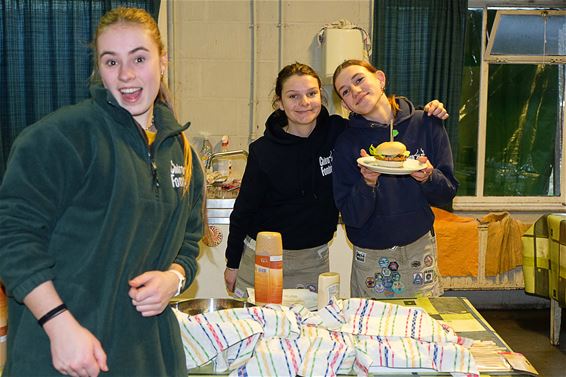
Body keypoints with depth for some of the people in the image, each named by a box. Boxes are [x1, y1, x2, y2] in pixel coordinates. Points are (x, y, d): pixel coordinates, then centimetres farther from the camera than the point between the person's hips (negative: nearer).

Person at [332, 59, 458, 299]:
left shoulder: (426, 124, -5)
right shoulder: (347, 143, -8)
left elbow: (448, 193, -1)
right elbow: (351, 218, -10)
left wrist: (428, 177, -21)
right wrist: (367, 184, -27)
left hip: (420, 247, 1)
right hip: (371, 255, -1)